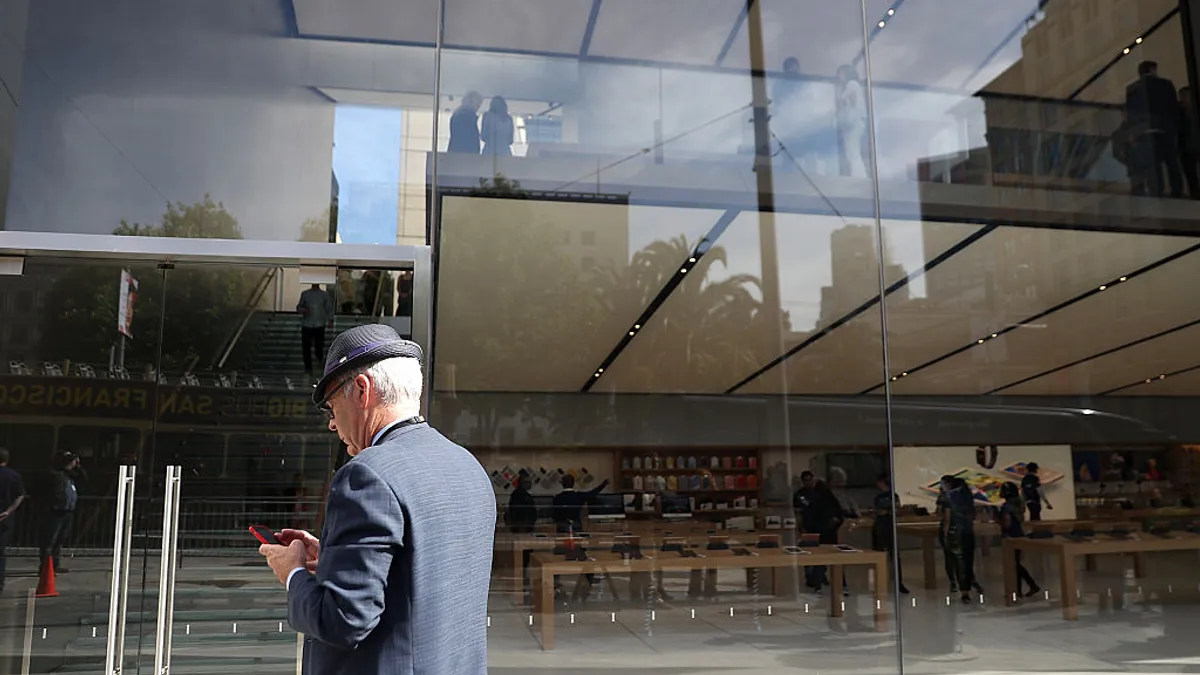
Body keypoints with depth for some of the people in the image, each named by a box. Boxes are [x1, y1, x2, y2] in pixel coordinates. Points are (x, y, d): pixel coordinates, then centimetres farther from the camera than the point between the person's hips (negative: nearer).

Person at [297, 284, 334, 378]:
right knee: (306, 347, -3)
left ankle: (320, 359, 31)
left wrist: (330, 320, -8)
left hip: (319, 325, -1)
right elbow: (299, 306, 12)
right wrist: (302, 309, -11)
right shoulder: (305, 294, 9)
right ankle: (308, 369, 7)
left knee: (319, 346, -3)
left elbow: (329, 309, 5)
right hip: (306, 325, 1)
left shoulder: (324, 295, 7)